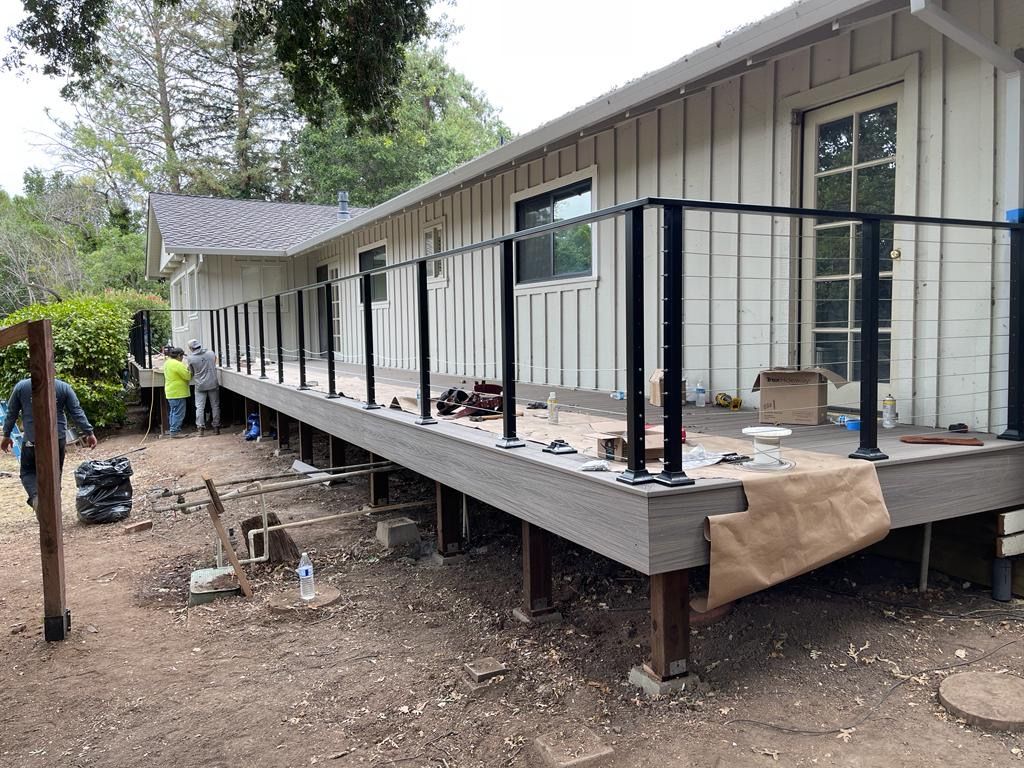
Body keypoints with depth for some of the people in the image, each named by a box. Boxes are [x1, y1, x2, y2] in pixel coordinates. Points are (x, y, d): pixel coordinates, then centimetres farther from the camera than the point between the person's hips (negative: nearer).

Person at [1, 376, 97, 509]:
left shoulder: (21, 386, 0)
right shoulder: (64, 387, -1)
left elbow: (12, 413, 7)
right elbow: (77, 413, -2)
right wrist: (89, 433, 4)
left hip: (31, 439, 0)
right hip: (58, 438, 1)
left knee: (28, 471, 13)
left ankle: (35, 497, -13)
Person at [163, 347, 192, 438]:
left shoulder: (167, 362, 12)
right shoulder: (177, 364, -19)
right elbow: (187, 376, -19)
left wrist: (185, 369, 6)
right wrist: (189, 371, 0)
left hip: (171, 392, 10)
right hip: (178, 393, -10)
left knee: (174, 412, 17)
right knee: (178, 413, -6)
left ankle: (173, 429, 22)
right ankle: (175, 431, -6)